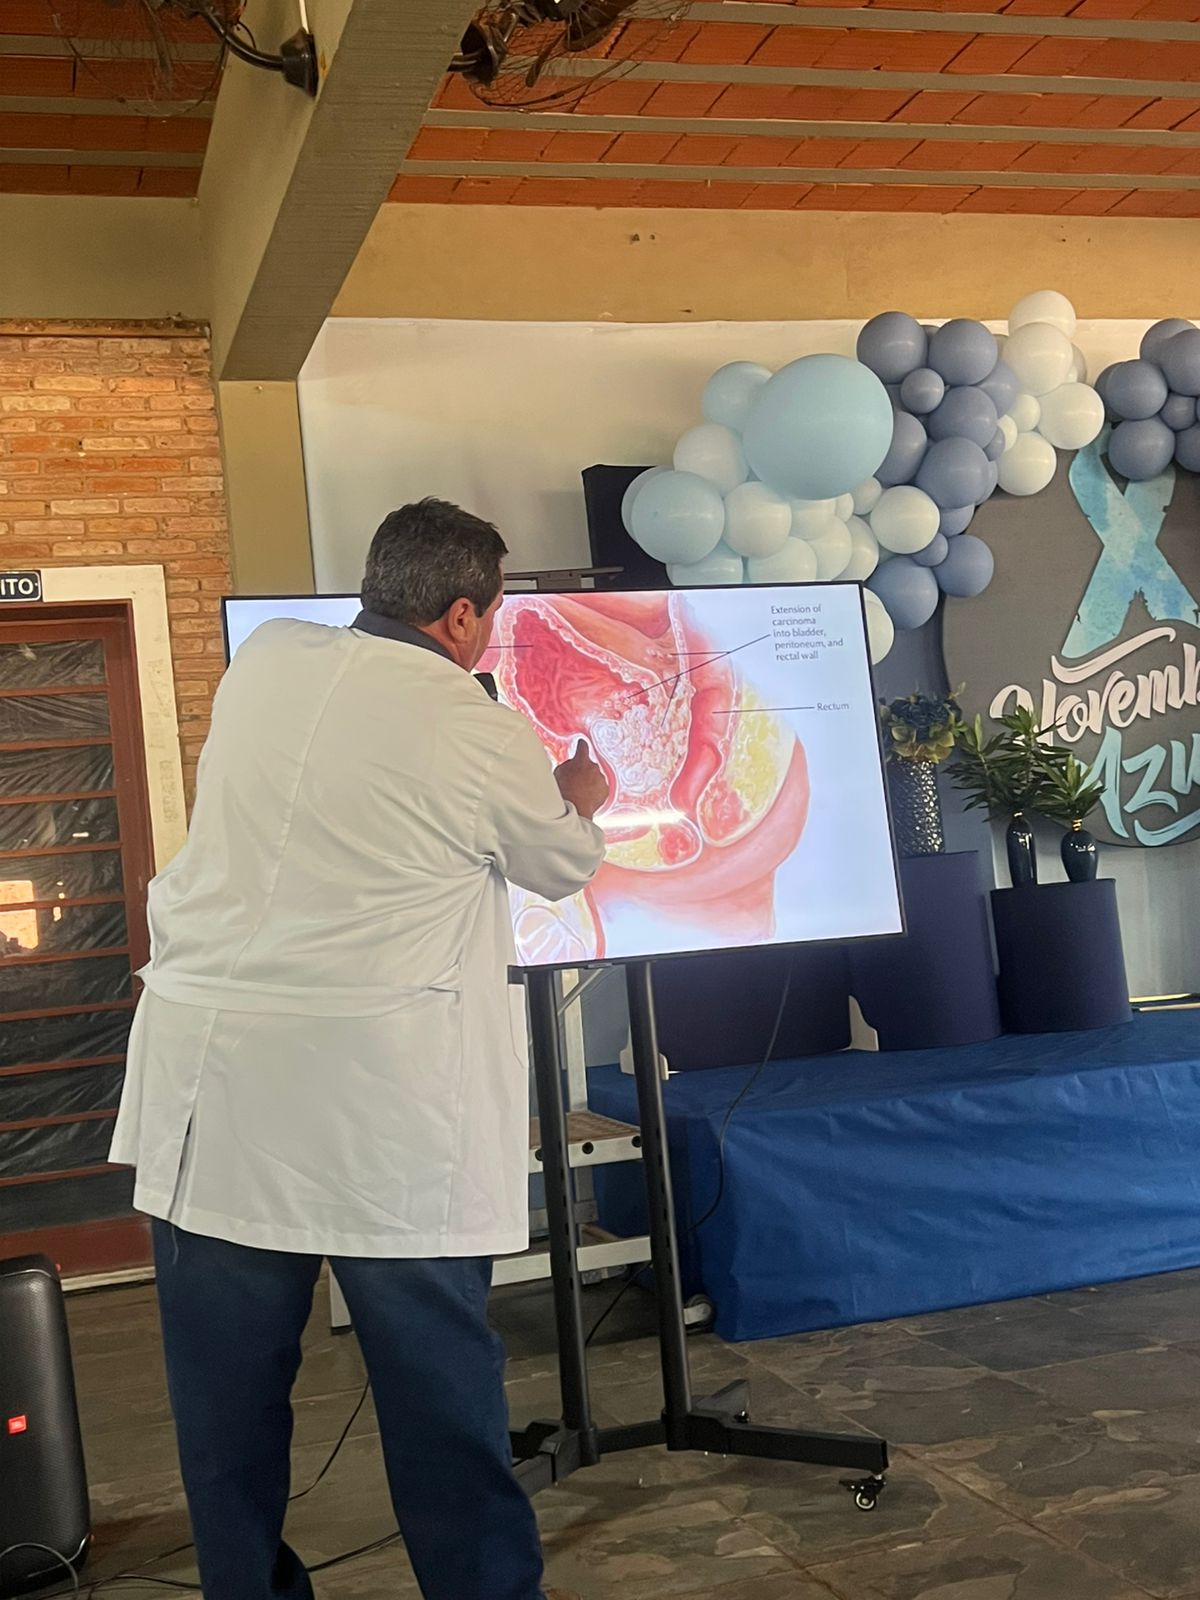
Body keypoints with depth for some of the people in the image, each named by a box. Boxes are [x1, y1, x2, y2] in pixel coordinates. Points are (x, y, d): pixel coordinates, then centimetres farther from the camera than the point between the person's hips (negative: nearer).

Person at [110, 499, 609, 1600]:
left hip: (212, 1077, 5)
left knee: (229, 1384, 13)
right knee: (440, 1381, 9)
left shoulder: (261, 661, 6)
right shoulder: (480, 734, -7)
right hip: (382, 1101, -4)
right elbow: (562, 867, 11)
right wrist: (580, 804, 34)